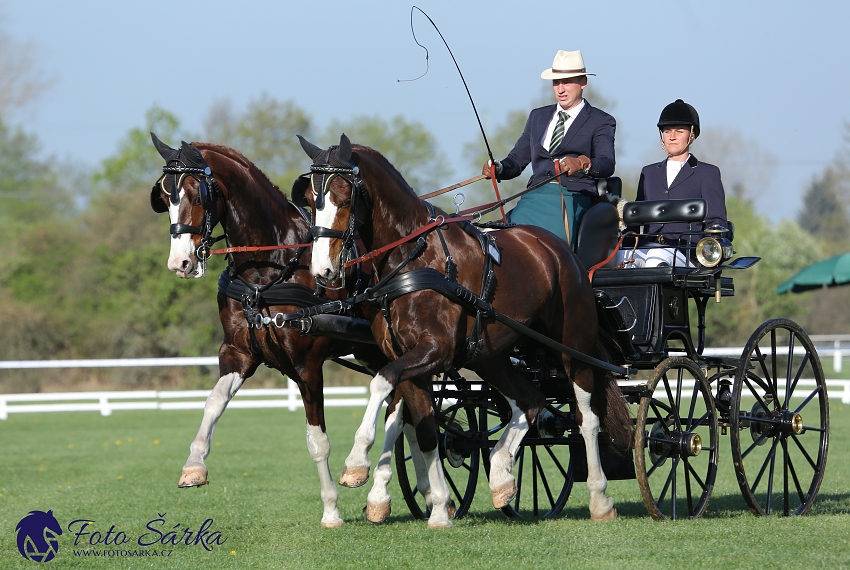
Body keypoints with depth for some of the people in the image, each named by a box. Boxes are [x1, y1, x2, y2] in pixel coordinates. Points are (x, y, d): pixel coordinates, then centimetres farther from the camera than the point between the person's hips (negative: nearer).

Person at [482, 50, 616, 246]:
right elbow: (516, 160, 22)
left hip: (572, 198, -4)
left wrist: (582, 163, -31)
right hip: (535, 197, 4)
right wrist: (497, 168, -2)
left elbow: (607, 165, -8)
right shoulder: (538, 117, 25)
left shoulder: (601, 122, 9)